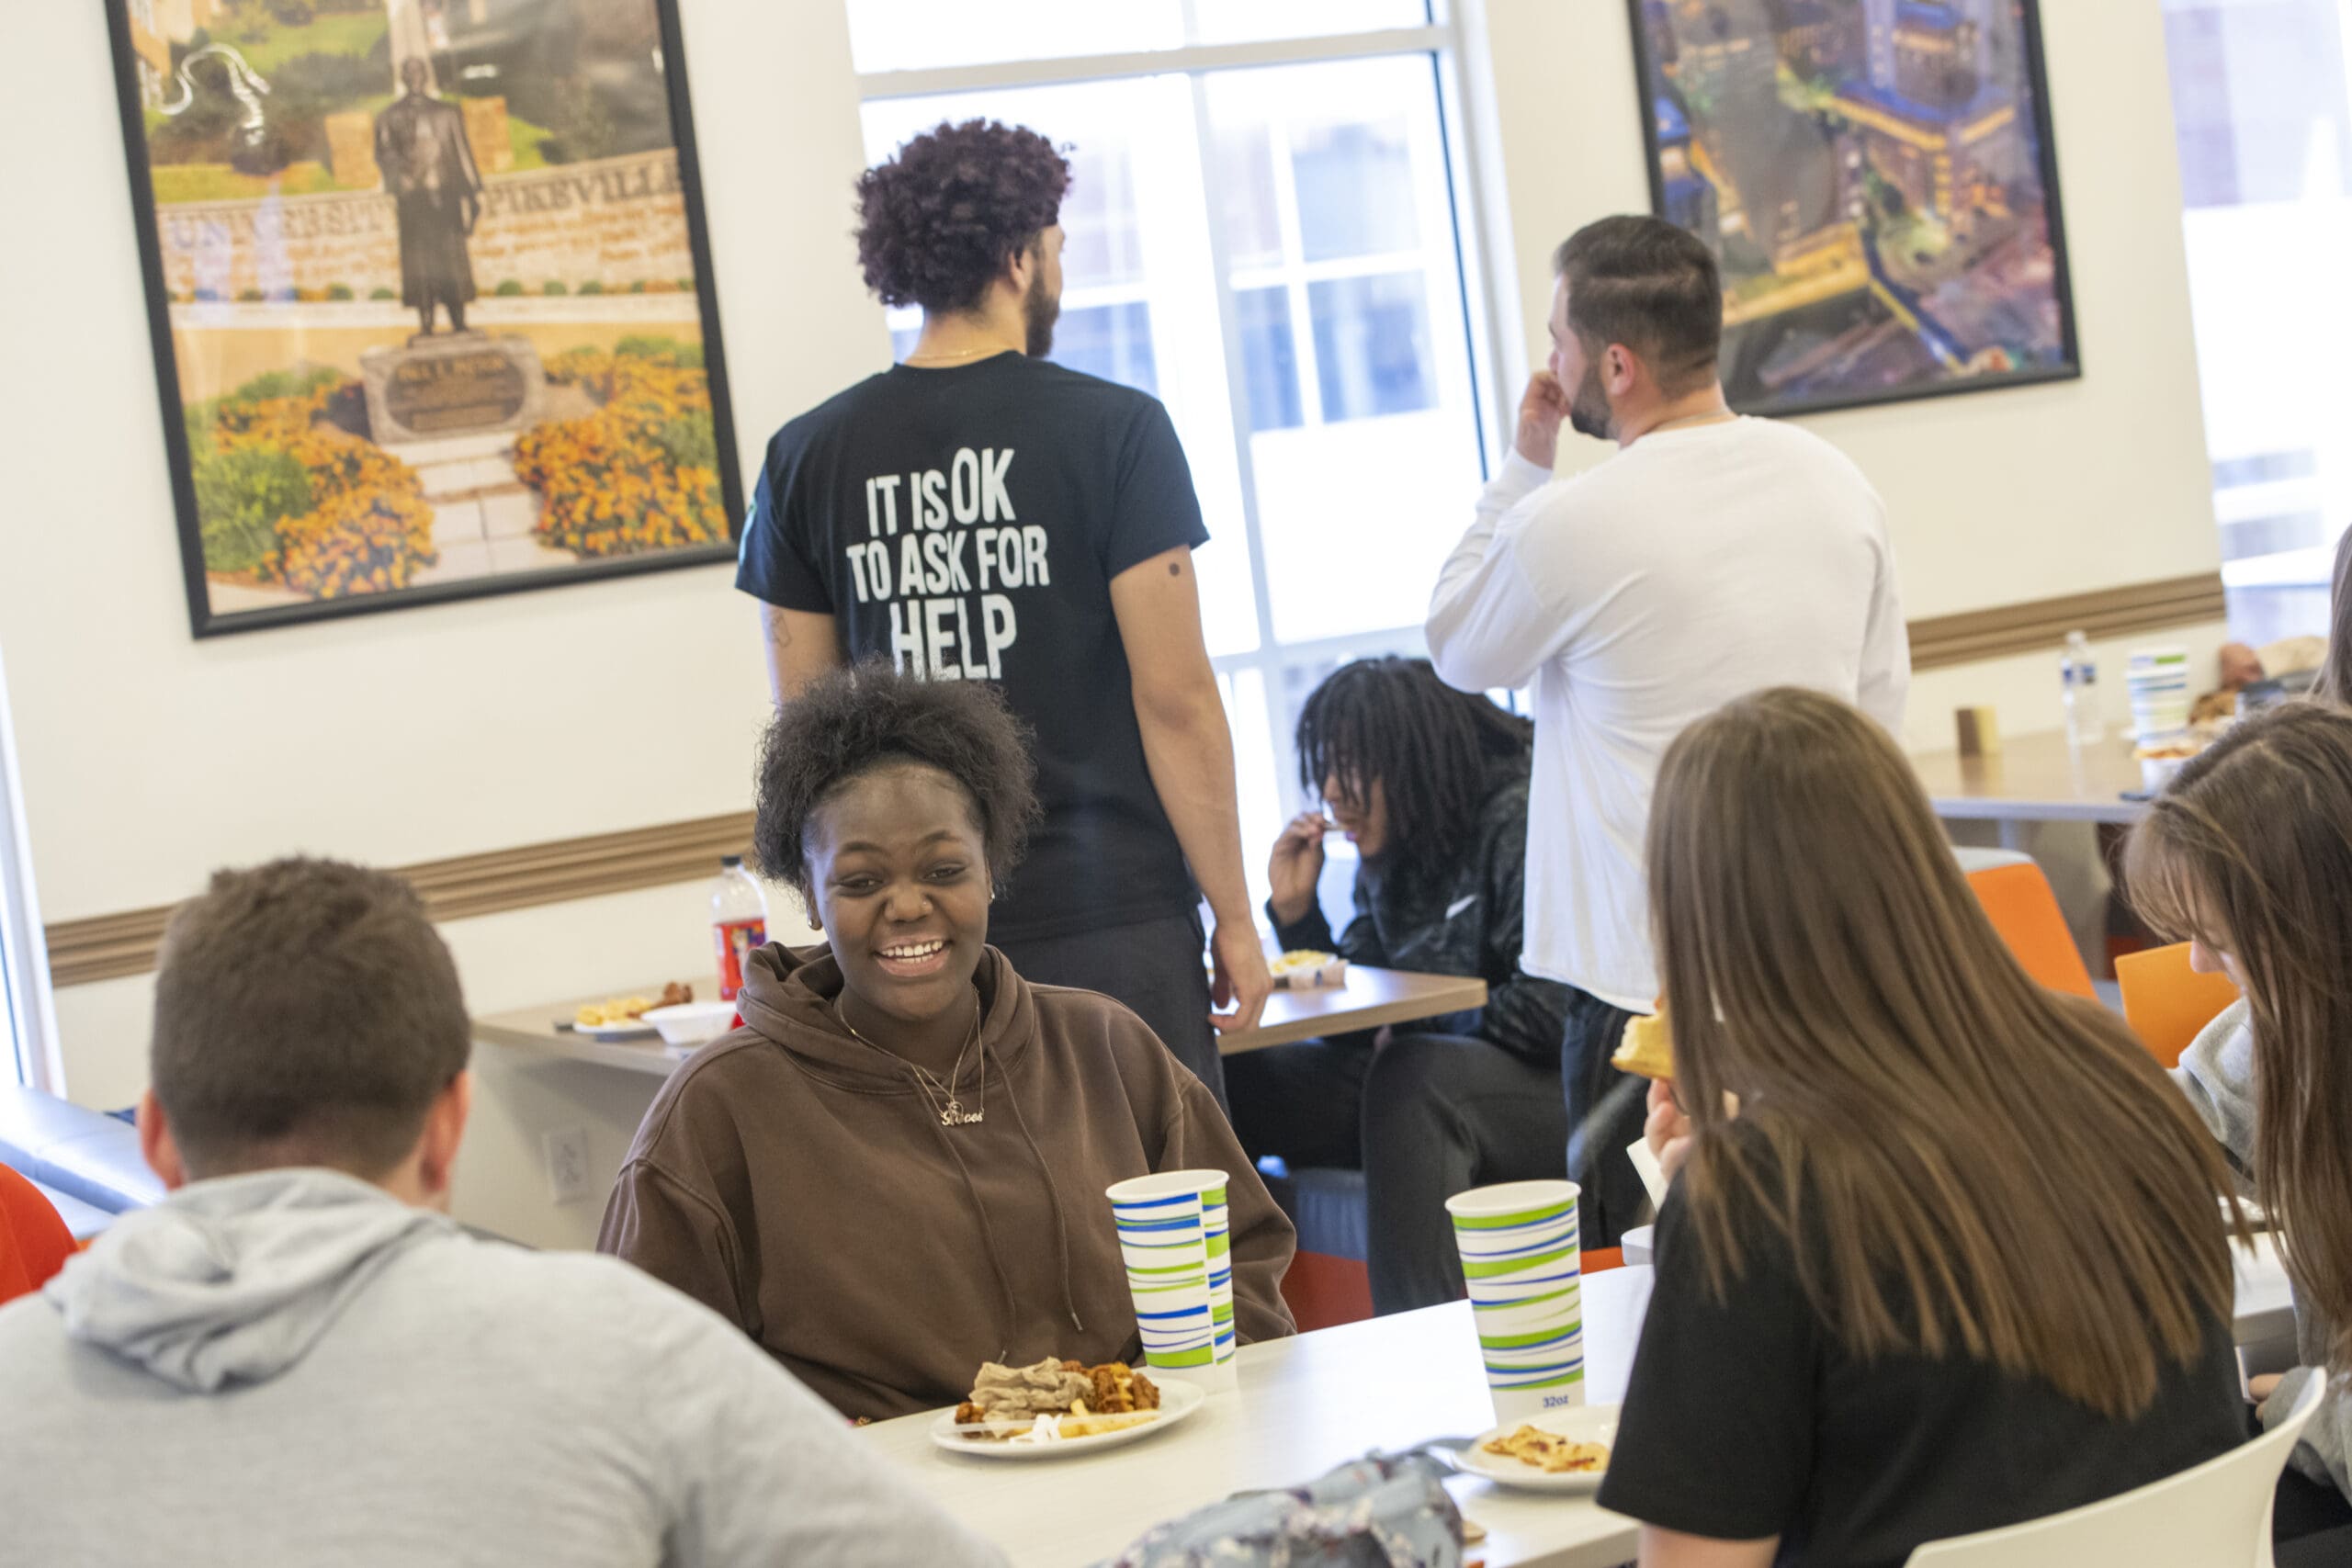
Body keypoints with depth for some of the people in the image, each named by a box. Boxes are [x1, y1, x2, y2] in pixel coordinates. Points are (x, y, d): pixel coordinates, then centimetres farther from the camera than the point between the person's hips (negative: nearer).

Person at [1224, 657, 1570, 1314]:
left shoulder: (1516, 823, -11)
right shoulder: (1389, 861, 13)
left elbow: (1551, 1010, -19)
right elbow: (1354, 1027, 16)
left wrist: (1426, 1022, -6)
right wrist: (1295, 912, 5)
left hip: (1550, 1089, -8)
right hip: (1420, 1092, 8)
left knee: (1410, 1077, -38)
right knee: (1222, 1080, -9)